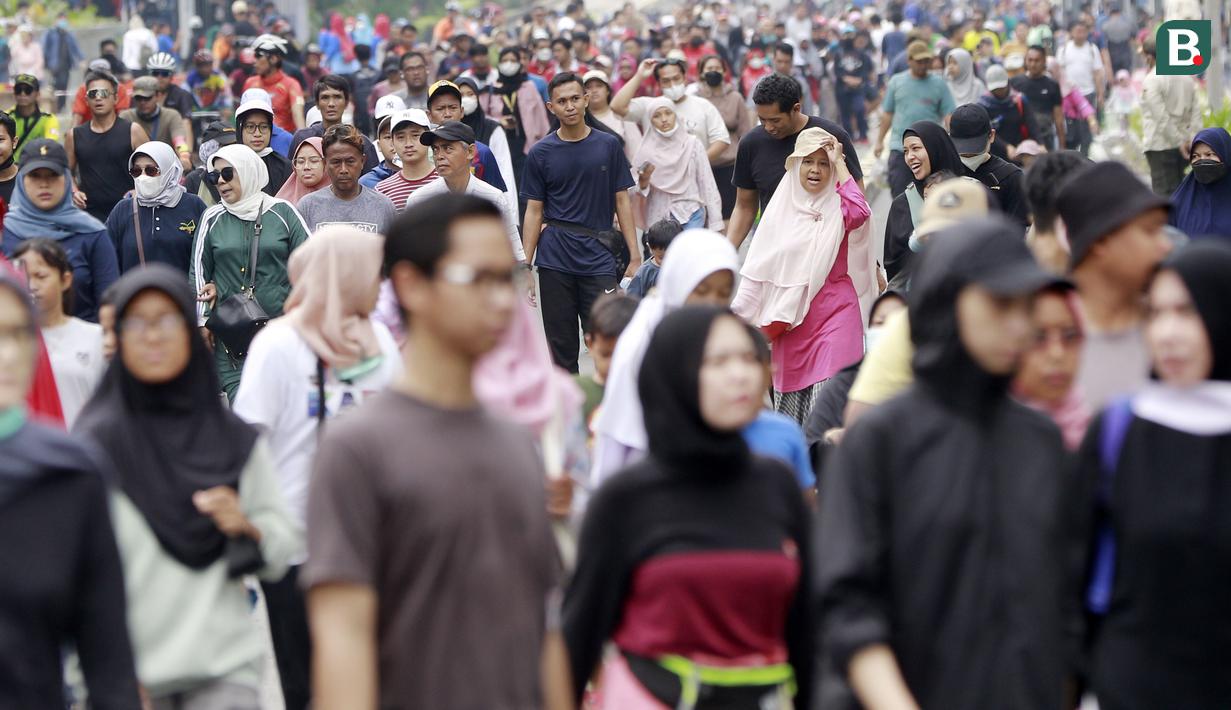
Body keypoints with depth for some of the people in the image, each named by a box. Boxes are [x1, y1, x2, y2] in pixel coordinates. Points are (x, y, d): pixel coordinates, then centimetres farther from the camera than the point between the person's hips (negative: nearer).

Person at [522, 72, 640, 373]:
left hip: (599, 257, -1)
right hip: (555, 260, 1)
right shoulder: (540, 153, 3)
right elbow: (534, 211, 5)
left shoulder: (608, 146, 4)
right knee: (562, 346, 6)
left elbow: (621, 201, 6)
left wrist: (635, 257, -1)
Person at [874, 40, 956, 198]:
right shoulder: (896, 82, 6)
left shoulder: (938, 84, 2)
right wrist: (879, 140, 11)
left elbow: (949, 115, -3)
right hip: (900, 148, 0)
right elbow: (887, 114, 12)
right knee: (898, 192, -5)